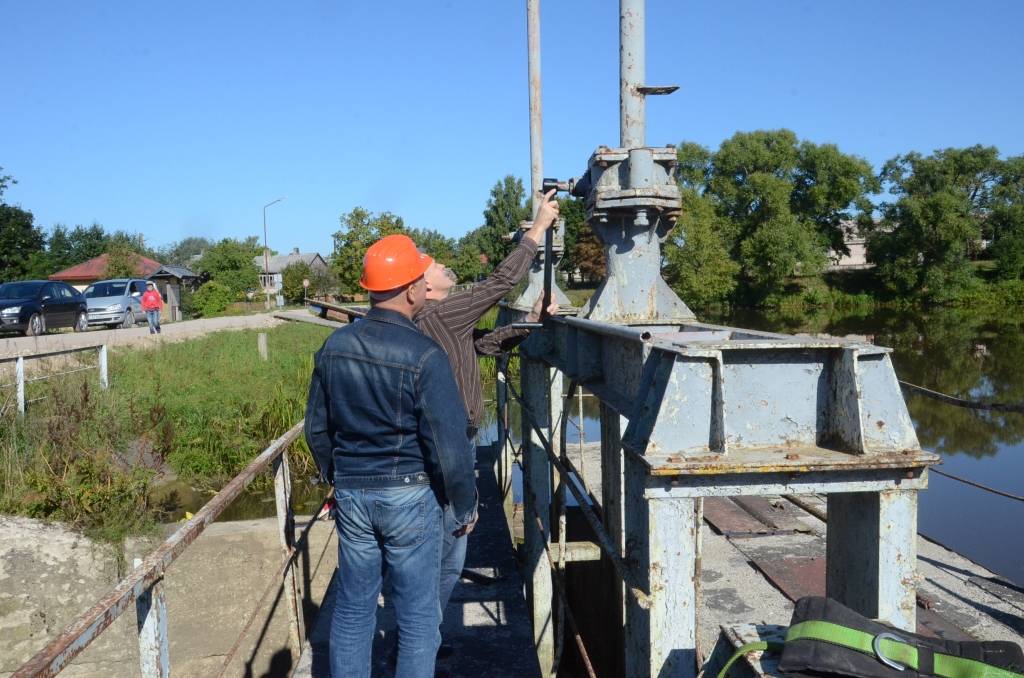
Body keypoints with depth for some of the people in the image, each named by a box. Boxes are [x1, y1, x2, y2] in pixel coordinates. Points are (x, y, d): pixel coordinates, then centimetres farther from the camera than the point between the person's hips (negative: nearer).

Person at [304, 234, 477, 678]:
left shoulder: (334, 347, 0)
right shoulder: (424, 356, -19)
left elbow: (317, 429, 10)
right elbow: (449, 444, -17)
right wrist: (464, 507, -3)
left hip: (351, 494, 5)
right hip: (409, 495, -5)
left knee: (353, 606, 18)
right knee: (417, 613, 10)